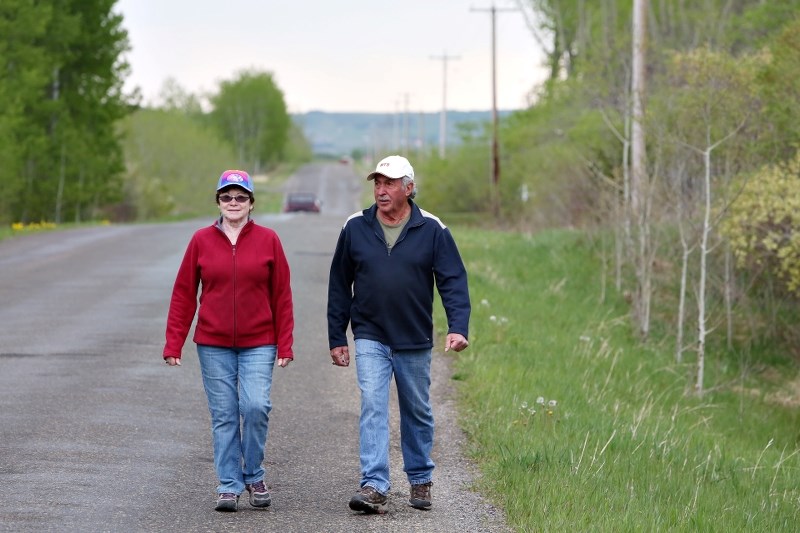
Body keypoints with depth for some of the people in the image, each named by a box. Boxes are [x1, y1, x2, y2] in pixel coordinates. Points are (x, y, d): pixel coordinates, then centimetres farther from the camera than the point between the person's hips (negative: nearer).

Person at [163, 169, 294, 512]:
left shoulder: (268, 240, 1)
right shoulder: (201, 241, 2)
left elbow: (282, 296, 2)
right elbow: (184, 294, 4)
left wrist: (285, 345, -2)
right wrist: (173, 344, -1)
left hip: (258, 345, -1)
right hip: (213, 345, 1)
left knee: (256, 406, -14)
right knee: (223, 416, 1)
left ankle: (253, 476, 7)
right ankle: (229, 485, 9)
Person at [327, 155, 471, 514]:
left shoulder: (432, 230, -4)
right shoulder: (355, 228, 0)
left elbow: (453, 282, -5)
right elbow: (339, 286, 6)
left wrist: (457, 327, -19)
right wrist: (337, 339, 5)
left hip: (415, 341, 0)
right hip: (370, 338, 0)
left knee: (418, 413, 12)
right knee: (372, 406, -14)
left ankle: (420, 481, 28)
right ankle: (374, 486, -19)